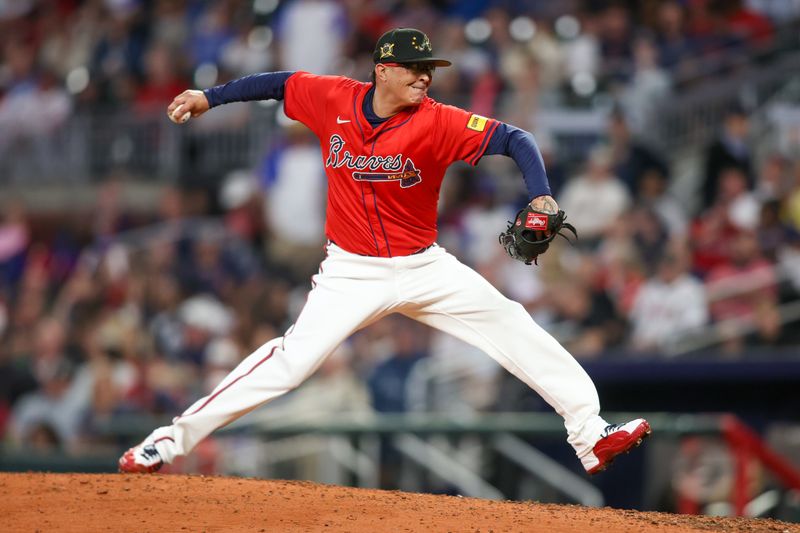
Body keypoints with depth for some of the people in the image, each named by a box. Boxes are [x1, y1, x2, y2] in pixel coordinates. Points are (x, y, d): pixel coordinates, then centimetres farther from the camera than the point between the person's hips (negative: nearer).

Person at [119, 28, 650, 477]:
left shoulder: (437, 123, -15)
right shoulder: (333, 100, -9)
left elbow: (515, 139, -20)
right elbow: (280, 83, 8)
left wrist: (541, 198, -36)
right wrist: (209, 97, 5)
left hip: (424, 267, 2)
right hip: (352, 272, -1)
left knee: (515, 329, -5)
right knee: (293, 358, -17)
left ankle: (591, 433, 2)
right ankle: (174, 437, -11)